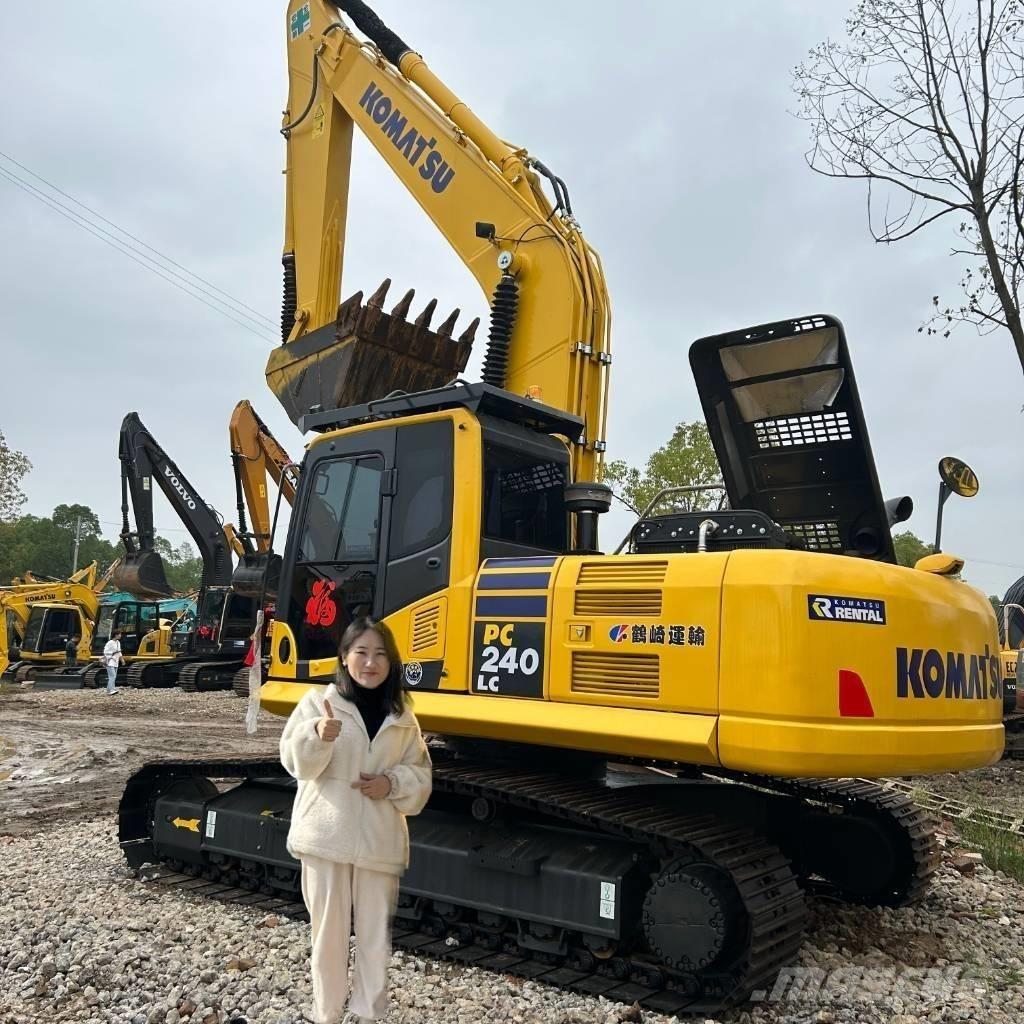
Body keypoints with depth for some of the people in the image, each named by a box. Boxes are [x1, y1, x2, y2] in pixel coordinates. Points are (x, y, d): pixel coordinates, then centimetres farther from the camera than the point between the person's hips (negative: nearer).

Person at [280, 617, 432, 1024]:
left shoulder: (402, 717, 6)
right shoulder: (318, 702, -3)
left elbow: (420, 774, 11)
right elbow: (295, 761, -10)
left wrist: (392, 783, -10)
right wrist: (317, 735, -31)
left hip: (379, 839, 2)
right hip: (327, 835, -2)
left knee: (376, 932, 10)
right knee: (329, 930, 9)